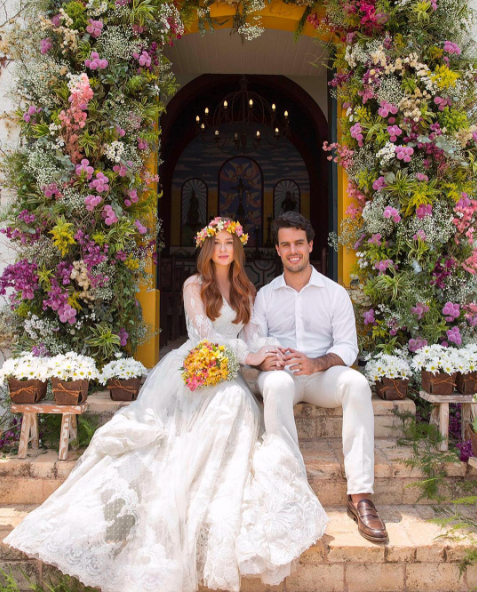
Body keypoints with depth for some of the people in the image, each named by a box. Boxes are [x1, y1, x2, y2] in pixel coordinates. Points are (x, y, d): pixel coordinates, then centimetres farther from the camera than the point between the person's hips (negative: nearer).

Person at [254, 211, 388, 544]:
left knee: (357, 383, -33)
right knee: (276, 385, -37)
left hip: (322, 374, 0)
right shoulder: (265, 295, 15)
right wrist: (264, 360, -19)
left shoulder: (335, 293, 11)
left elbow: (348, 347, 1)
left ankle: (360, 496, -35)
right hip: (282, 374, 0)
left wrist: (316, 363, -21)